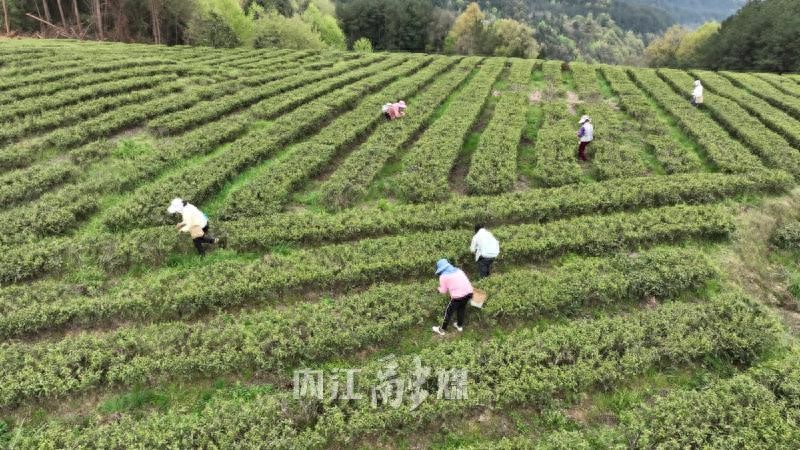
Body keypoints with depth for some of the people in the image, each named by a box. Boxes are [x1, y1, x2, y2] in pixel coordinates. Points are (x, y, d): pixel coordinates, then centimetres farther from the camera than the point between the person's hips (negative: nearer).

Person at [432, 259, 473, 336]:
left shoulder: (443, 276, 1)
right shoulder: (458, 270, 18)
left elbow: (443, 291, 3)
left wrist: (439, 288, 24)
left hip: (458, 296, -6)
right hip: (469, 292, 6)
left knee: (449, 312, 13)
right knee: (461, 309, 30)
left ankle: (442, 330, 26)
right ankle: (459, 325, 46)